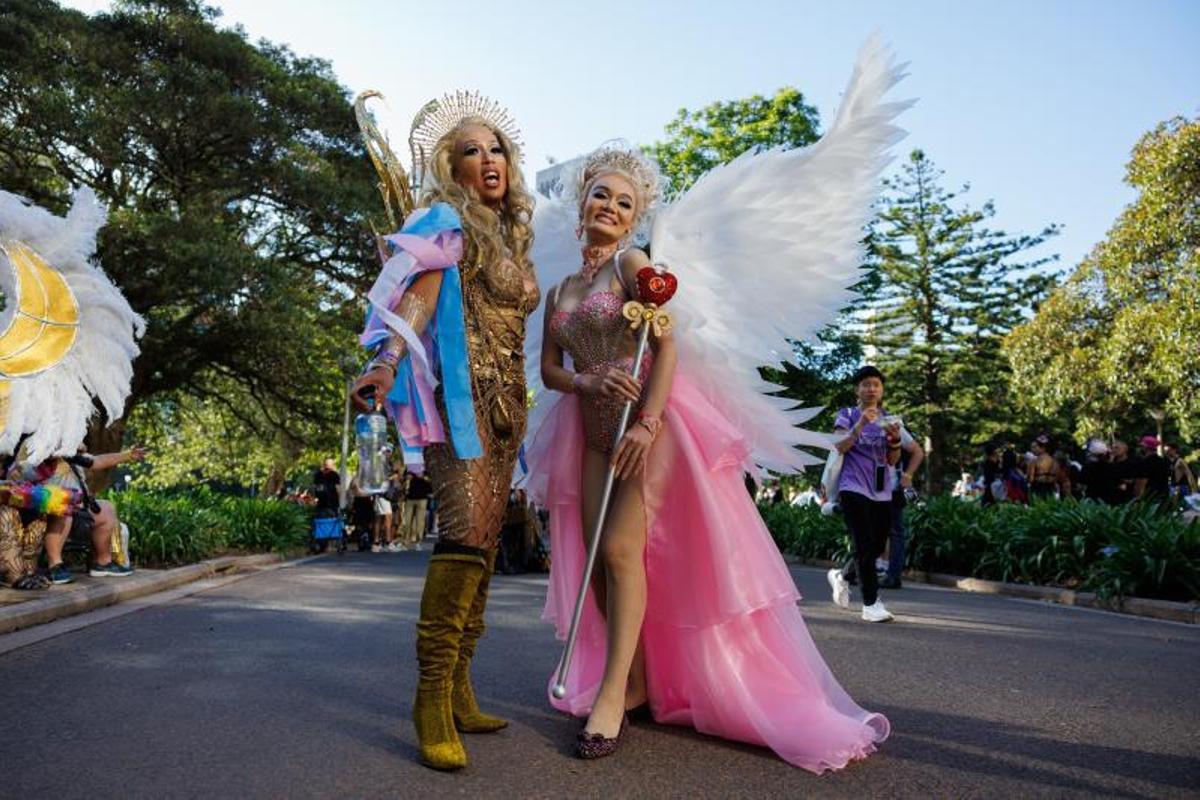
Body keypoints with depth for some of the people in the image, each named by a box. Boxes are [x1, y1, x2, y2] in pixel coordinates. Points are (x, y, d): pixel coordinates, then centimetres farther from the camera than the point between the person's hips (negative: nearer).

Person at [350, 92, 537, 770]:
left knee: (486, 542, 4)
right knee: (467, 532, -20)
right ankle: (432, 696, -14)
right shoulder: (448, 222, 1)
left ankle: (459, 689, 10)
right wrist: (387, 362, -31)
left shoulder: (511, 237, 23)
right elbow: (419, 298, -14)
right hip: (462, 393, -8)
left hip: (506, 401, 8)